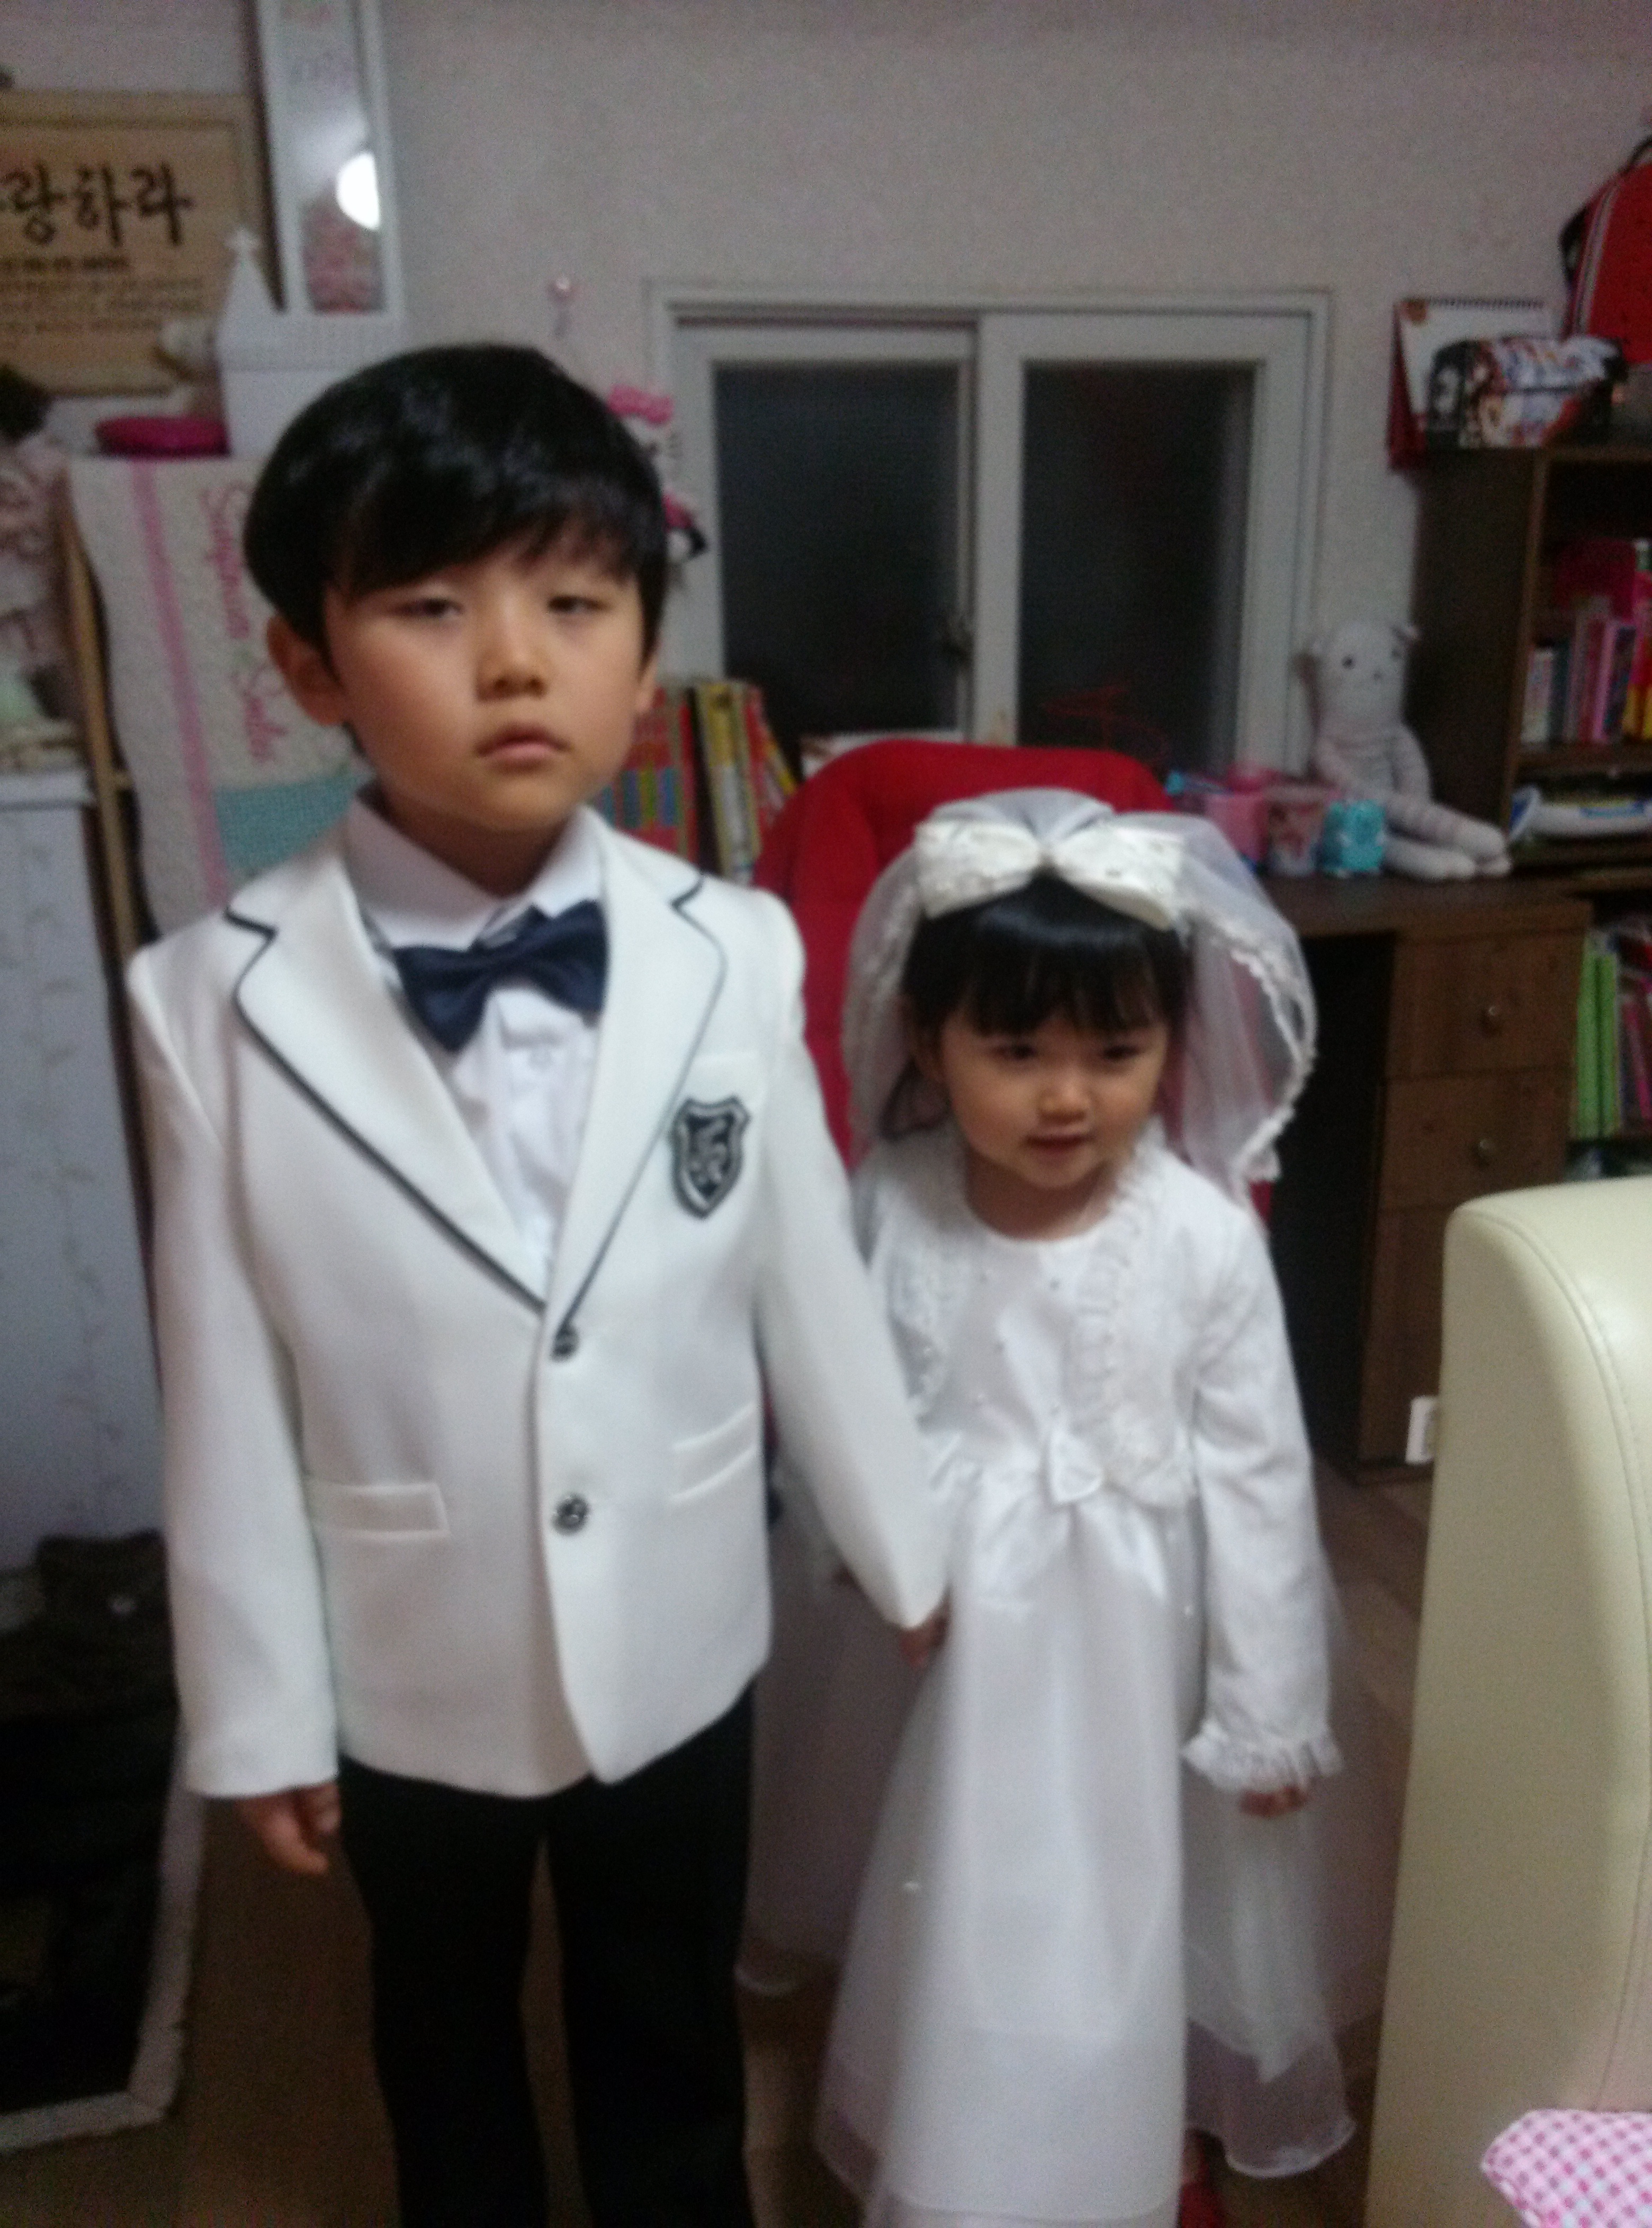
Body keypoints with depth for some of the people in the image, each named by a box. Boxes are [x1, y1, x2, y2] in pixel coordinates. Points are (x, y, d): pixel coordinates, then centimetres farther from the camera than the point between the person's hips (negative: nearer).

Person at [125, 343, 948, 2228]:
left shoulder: (733, 957, -17)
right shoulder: (222, 999, -20)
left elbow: (811, 1287, -6)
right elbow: (226, 1389, -12)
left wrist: (904, 1551, 4)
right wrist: (258, 1710, -5)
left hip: (679, 1643, 1)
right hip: (404, 1672, 0)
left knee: (668, 2026, 27)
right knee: (443, 2030, 29)